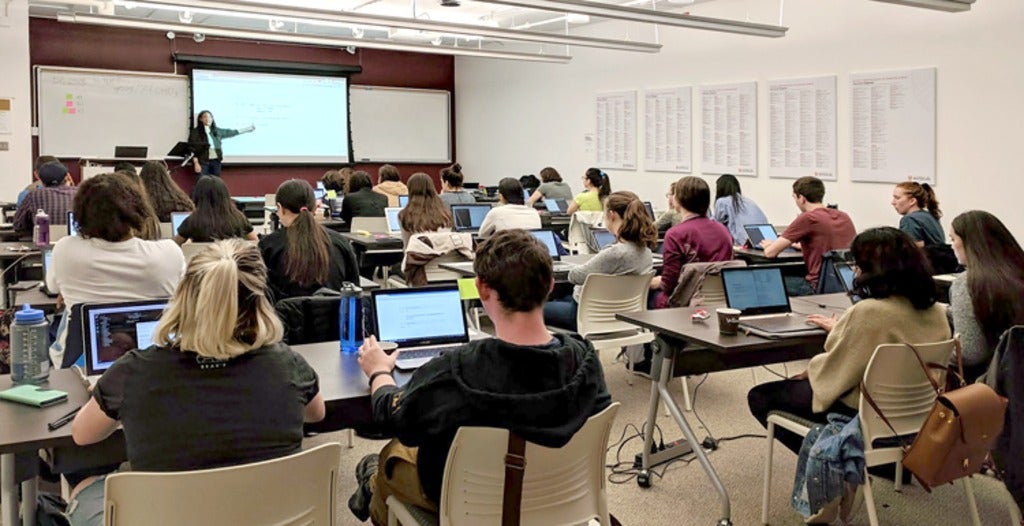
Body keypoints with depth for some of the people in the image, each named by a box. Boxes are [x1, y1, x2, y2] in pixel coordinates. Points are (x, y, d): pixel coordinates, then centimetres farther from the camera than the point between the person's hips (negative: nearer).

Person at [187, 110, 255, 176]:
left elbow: (230, 132, 22)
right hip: (202, 162, -5)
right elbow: (192, 149, -6)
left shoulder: (216, 131, 10)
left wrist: (248, 129, 26)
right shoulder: (195, 132, -4)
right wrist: (196, 163, -14)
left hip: (215, 161, 5)